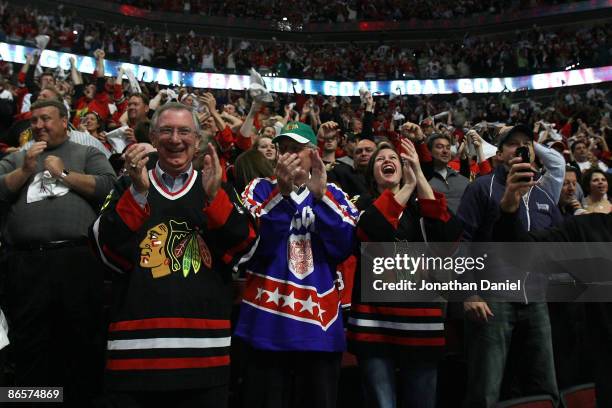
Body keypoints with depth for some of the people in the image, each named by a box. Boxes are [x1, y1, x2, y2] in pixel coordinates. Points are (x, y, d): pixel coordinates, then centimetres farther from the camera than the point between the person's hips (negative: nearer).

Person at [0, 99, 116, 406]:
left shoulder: (88, 154, 13)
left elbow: (109, 188, -3)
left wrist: (63, 173, -2)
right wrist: (26, 169, -3)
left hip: (78, 260, -2)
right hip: (26, 263, 3)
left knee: (81, 342, 5)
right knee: (29, 346, 9)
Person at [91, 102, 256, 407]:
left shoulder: (220, 190, 11)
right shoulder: (128, 187, 9)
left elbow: (243, 249, -4)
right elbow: (111, 254, -5)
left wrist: (213, 196, -17)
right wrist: (139, 191, -14)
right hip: (136, 346, 0)